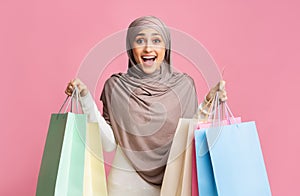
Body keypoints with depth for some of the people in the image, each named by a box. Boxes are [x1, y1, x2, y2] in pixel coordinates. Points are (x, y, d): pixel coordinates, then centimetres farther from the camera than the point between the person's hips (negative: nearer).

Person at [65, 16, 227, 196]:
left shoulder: (184, 84, -5)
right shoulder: (115, 86, -7)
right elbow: (109, 144, -9)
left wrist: (208, 103, -13)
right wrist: (86, 98, -14)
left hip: (171, 181, 1)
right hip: (125, 181, 0)